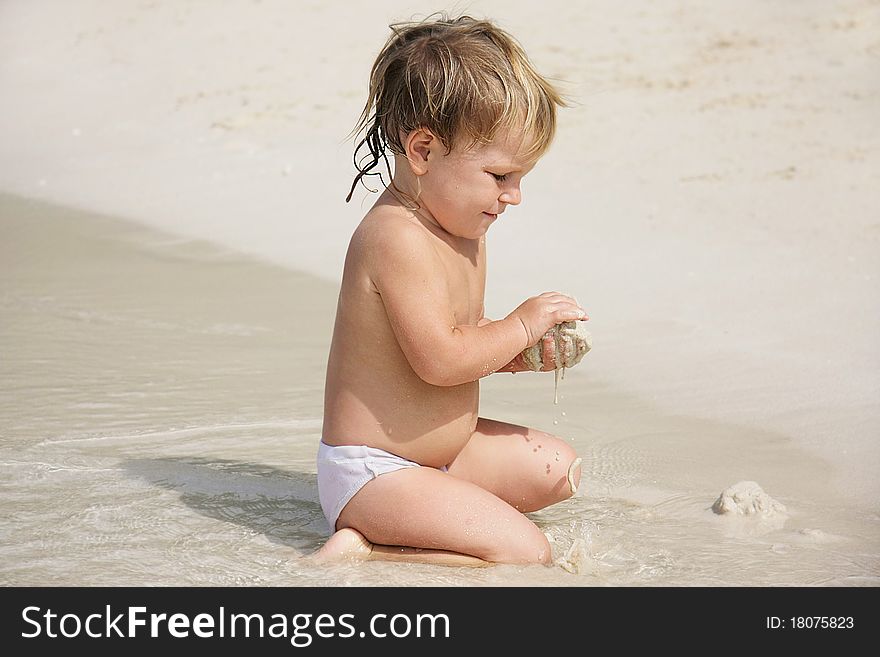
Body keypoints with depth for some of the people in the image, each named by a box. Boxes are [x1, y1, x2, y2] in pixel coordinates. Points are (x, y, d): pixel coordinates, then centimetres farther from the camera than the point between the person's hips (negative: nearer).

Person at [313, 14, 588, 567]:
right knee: (527, 552, -19)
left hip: (441, 450, 11)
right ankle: (359, 552, -14)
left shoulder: (463, 234, 8)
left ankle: (422, 520, 9)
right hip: (372, 472, -11)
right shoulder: (397, 238, -25)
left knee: (560, 468, 20)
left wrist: (523, 352, -2)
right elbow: (440, 359, -30)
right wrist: (522, 325, -16)